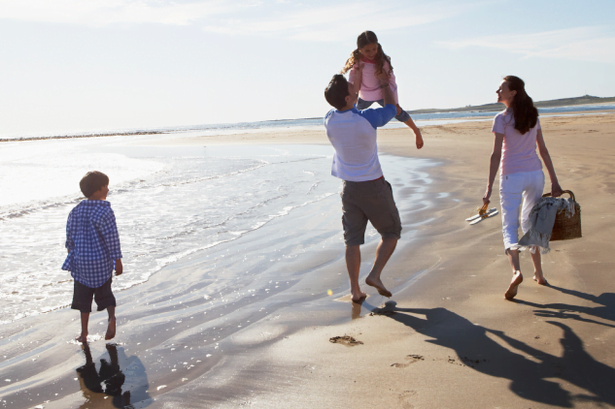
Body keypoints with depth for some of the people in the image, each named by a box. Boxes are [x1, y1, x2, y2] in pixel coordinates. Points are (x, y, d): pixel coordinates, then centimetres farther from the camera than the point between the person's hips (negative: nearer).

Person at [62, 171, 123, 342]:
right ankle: (111, 316, -10)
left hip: (81, 263, 3)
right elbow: (112, 239, -14)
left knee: (83, 296, 14)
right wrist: (118, 261, -7)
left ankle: (84, 333, 19)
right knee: (104, 292, 15)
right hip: (102, 263, -3)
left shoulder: (75, 211, 0)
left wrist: (73, 254, 23)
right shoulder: (105, 212, -15)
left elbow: (70, 236, 8)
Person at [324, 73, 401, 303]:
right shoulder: (367, 119, -19)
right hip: (373, 186, -4)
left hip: (349, 187, 4)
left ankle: (355, 290, 10)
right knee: (391, 233, 12)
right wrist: (385, 85, 17)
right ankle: (375, 274, -2)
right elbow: (391, 108, 2)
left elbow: (346, 111, 19)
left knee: (353, 239, 9)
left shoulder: (329, 121, -5)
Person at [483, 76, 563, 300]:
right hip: (535, 174, 5)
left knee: (509, 226, -1)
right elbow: (543, 150, 8)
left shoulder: (502, 118, -10)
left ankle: (516, 271, -23)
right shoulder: (532, 116, 7)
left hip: (512, 177, -5)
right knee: (530, 223, 19)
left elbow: (496, 155, -14)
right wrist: (554, 180, 11)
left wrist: (489, 188, -14)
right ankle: (538, 273, 24)